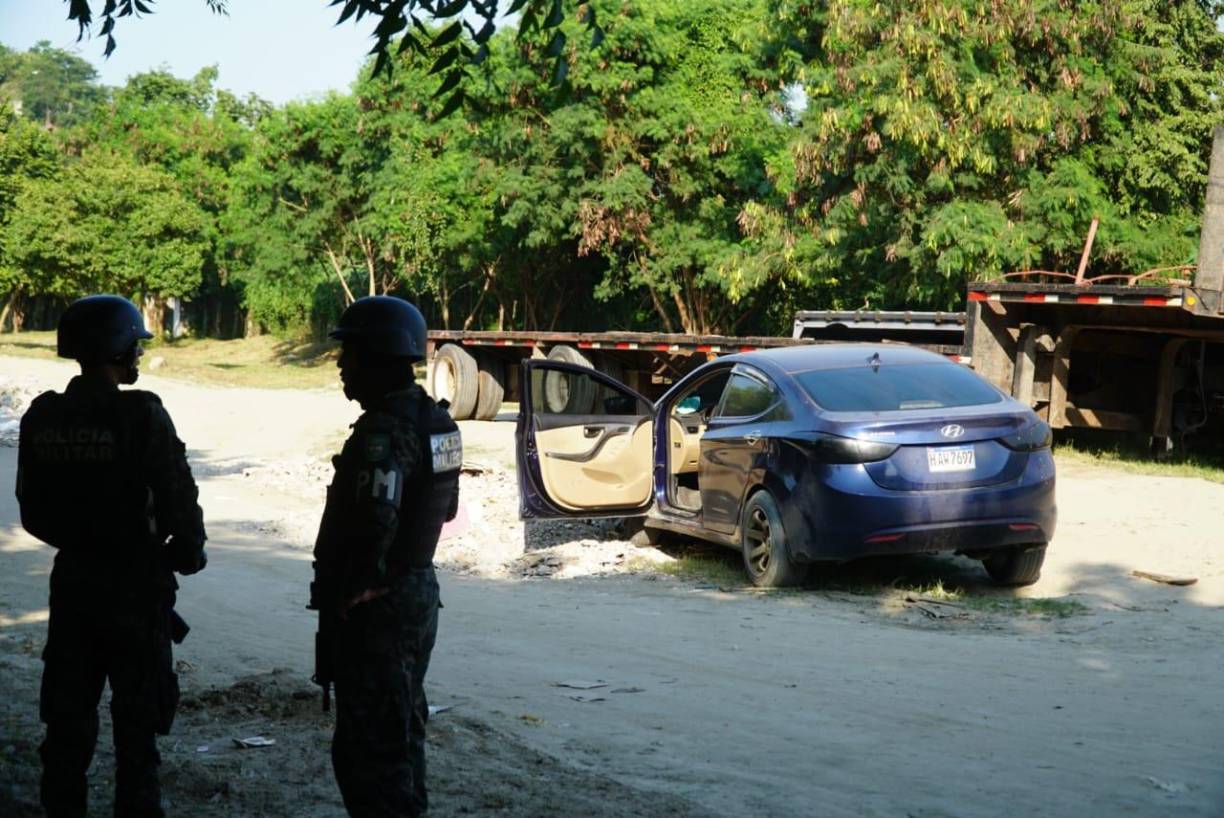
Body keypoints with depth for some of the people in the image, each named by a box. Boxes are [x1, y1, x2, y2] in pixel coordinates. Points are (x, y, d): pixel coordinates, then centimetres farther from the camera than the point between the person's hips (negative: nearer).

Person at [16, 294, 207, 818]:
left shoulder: (43, 417, -2)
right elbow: (178, 497, -17)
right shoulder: (141, 415, -18)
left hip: (72, 578, 5)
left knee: (68, 715, 16)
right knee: (137, 718, 7)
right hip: (135, 583, -5)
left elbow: (32, 512, 4)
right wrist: (188, 553, 2)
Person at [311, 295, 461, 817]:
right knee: (401, 732, 21)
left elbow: (373, 526, -29)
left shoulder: (384, 432, -22)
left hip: (374, 608, -10)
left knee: (367, 745, -3)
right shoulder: (436, 421, 8)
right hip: (419, 593, 10)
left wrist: (344, 594, -17)